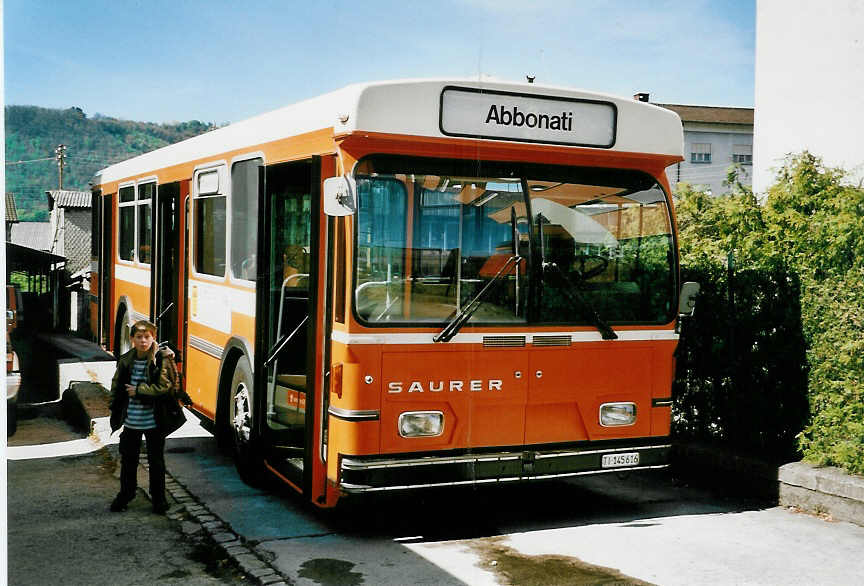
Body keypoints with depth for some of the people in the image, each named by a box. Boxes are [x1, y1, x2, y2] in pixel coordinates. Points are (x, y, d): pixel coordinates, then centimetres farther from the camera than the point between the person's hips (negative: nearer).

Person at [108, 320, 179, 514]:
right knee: (128, 459, 15)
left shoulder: (162, 359, -9)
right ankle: (125, 494, 33)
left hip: (153, 422, -3)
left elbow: (164, 387, -17)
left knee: (156, 461, 8)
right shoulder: (125, 361, 2)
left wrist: (138, 391, -15)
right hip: (131, 421, 3)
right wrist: (116, 414, 5)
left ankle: (158, 498, 21)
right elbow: (116, 388, 8)